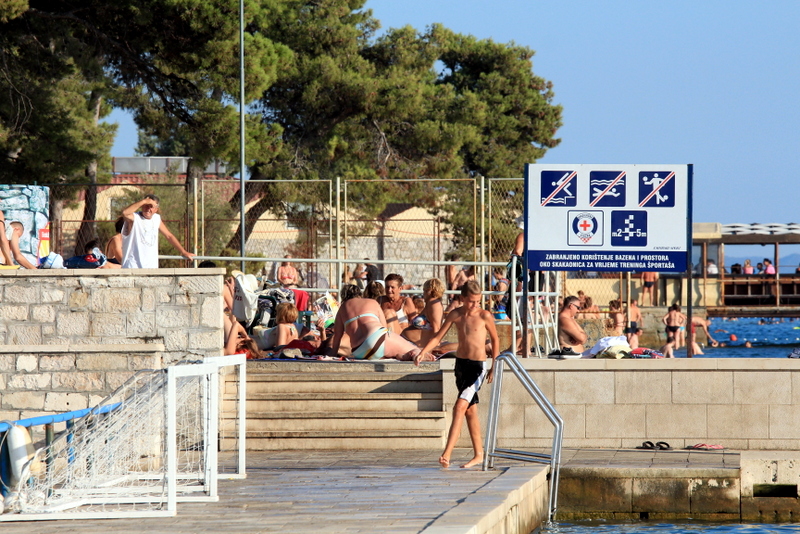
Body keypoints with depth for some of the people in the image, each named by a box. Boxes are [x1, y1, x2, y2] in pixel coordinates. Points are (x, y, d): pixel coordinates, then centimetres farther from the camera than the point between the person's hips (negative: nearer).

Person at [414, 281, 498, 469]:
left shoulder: (484, 316, -9)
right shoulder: (455, 315, 2)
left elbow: (495, 339, 4)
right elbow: (438, 337, 6)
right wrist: (423, 352, -8)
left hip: (478, 366, -6)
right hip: (461, 363, 6)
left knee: (460, 407, -17)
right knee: (470, 410, 13)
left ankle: (447, 454, -22)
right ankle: (478, 454, 23)